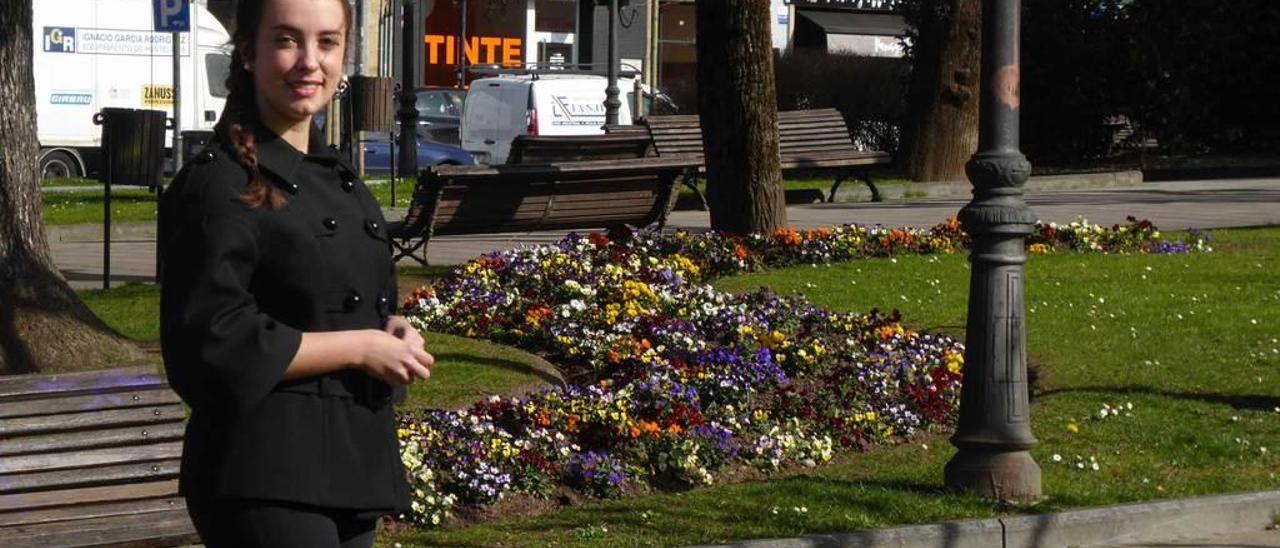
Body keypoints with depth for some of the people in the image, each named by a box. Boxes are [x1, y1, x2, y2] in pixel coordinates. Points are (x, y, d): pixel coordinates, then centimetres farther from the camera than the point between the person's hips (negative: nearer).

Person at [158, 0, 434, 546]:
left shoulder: (341, 183, 15)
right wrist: (360, 347, -15)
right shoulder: (221, 186, -11)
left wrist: (395, 335, 1)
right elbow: (213, 345, -18)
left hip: (353, 464, 9)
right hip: (267, 481, -8)